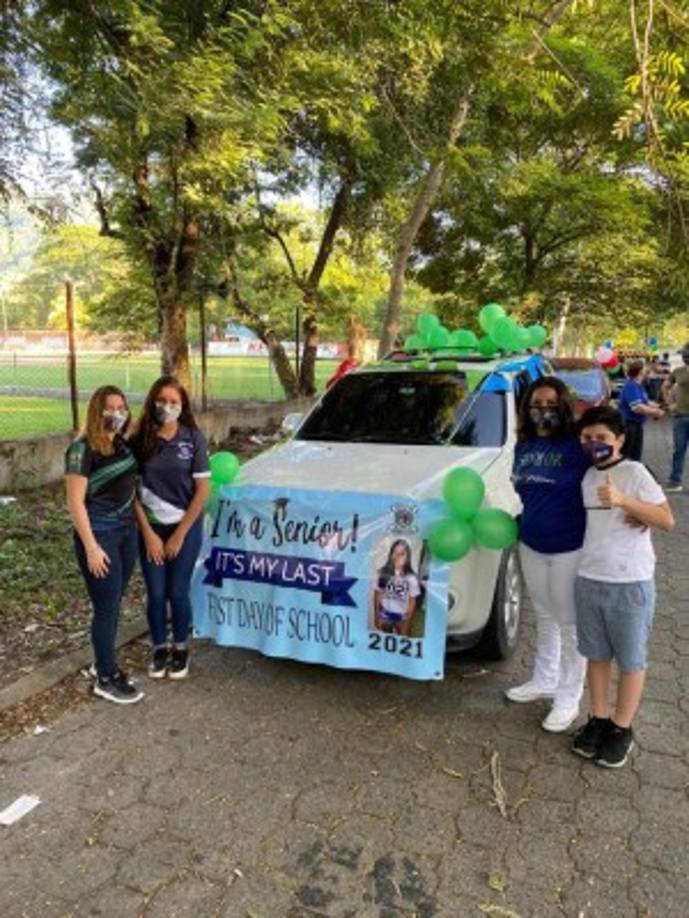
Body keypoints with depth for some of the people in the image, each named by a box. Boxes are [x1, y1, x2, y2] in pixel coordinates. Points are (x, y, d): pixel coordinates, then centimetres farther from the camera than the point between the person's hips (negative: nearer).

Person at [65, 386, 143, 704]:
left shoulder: (121, 445, 7)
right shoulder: (83, 449, -15)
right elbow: (75, 501, -17)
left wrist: (138, 527, 11)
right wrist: (91, 547, -19)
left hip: (127, 531, 7)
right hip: (99, 535, -7)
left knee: (113, 604, 16)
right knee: (107, 607, 1)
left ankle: (103, 662, 32)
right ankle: (106, 679, 16)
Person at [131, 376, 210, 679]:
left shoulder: (193, 438, -9)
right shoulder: (140, 440, -6)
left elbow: (202, 490, -8)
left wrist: (179, 535, -8)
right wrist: (148, 534, -8)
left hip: (186, 528, -1)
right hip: (150, 529, 1)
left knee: (178, 593, 7)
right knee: (156, 594, 9)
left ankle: (181, 649, 30)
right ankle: (159, 649, 32)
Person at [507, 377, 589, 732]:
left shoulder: (577, 447, -16)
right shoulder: (523, 446, 5)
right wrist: (521, 525, 8)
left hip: (569, 548, -6)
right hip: (530, 544, 6)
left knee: (569, 623, 7)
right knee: (544, 617, 21)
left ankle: (568, 698, 24)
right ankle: (544, 681, 39)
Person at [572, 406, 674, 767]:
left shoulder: (634, 472, -11)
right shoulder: (586, 476, 4)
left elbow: (667, 520, -17)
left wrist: (623, 501, -28)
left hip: (630, 583, -5)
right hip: (588, 580, 5)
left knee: (630, 660, 11)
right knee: (596, 655, 16)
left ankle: (622, 728, 26)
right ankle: (598, 719, 32)